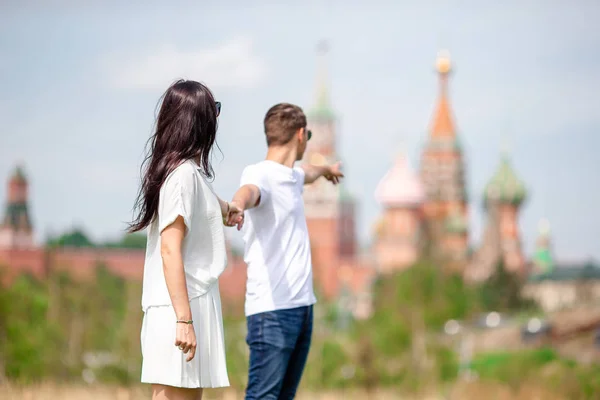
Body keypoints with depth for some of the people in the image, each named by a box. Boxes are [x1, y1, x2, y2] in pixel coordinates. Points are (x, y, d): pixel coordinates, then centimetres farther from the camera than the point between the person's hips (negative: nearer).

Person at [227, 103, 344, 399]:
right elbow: (249, 190, -37)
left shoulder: (291, 176, 18)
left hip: (302, 305, 9)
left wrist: (326, 169, 66)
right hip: (271, 308, -9)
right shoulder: (261, 174, -12)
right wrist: (236, 205, -61)